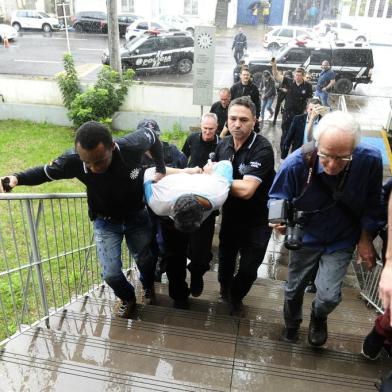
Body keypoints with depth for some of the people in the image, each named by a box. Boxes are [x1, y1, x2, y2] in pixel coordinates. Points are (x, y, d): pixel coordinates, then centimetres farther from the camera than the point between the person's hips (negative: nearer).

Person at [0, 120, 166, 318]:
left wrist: (161, 168, -13)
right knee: (111, 273, -5)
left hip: (137, 217, 0)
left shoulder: (131, 146, -35)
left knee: (146, 260, 16)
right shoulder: (73, 160, -31)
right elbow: (46, 171, -9)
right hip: (105, 222, 0)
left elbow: (151, 129, -12)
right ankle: (127, 298, 32)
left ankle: (148, 286, 53)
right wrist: (17, 177, -27)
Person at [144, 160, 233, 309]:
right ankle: (179, 296, 31)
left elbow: (225, 164, -23)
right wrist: (185, 171, -16)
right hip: (170, 217, 0)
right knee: (174, 257, 3)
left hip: (206, 213, 0)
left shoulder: (219, 194, -42)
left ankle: (196, 275, 23)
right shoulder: (160, 204, -42)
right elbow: (150, 172, -24)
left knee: (201, 255, -14)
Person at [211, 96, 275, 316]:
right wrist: (206, 172, -14)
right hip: (230, 216, 5)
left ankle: (235, 297, 40)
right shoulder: (224, 145, -5)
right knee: (226, 259, 21)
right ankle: (225, 288, 54)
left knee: (248, 269, 8)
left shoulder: (263, 149, -25)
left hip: (257, 221, -4)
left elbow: (246, 190, -34)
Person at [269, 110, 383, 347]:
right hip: (306, 236, 1)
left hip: (342, 240, 0)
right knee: (294, 289, 17)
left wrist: (365, 240, -1)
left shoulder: (370, 160, -27)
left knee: (329, 295, -8)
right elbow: (277, 197, -14)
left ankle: (319, 318, 33)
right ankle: (292, 325, 53)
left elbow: (371, 205, -8)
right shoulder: (297, 163, -31)